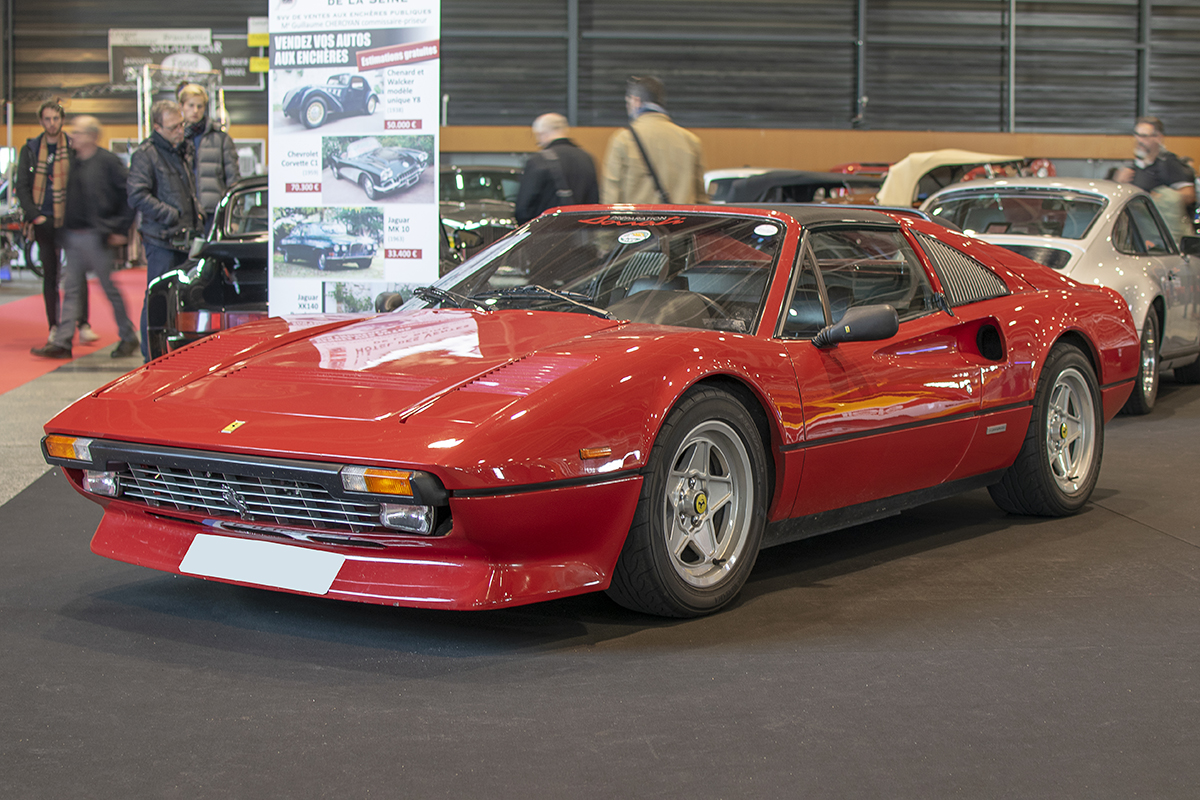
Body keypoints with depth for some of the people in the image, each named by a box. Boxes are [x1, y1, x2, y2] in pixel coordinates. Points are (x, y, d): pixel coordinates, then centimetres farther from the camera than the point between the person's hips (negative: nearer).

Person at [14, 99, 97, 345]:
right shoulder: (30, 150, 8)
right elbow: (22, 186, 8)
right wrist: (34, 214, -3)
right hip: (44, 221, 2)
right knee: (50, 275, 6)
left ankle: (83, 325, -7)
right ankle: (54, 327, 10)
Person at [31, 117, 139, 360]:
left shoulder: (108, 162, -9)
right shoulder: (72, 162, 11)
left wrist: (120, 229, -9)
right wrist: (65, 228, 13)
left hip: (97, 237, -6)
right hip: (73, 237, 7)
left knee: (111, 289, 2)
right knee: (71, 290, 5)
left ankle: (128, 338, 14)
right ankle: (62, 342, 5)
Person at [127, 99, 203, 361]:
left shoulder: (184, 149, 16)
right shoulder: (145, 154, -8)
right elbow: (138, 197, -15)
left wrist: (197, 213, 12)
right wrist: (173, 215, -15)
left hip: (185, 238, 7)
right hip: (161, 240, -7)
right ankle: (152, 357, 1)